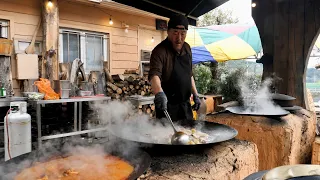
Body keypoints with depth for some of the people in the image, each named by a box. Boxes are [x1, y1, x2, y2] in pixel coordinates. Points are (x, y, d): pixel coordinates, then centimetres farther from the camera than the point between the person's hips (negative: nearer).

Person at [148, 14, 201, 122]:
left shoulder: (187, 48, 7)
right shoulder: (160, 51, -17)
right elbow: (154, 74, -33)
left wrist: (195, 95, 12)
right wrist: (159, 93, -52)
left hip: (186, 104, 7)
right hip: (167, 106, -7)